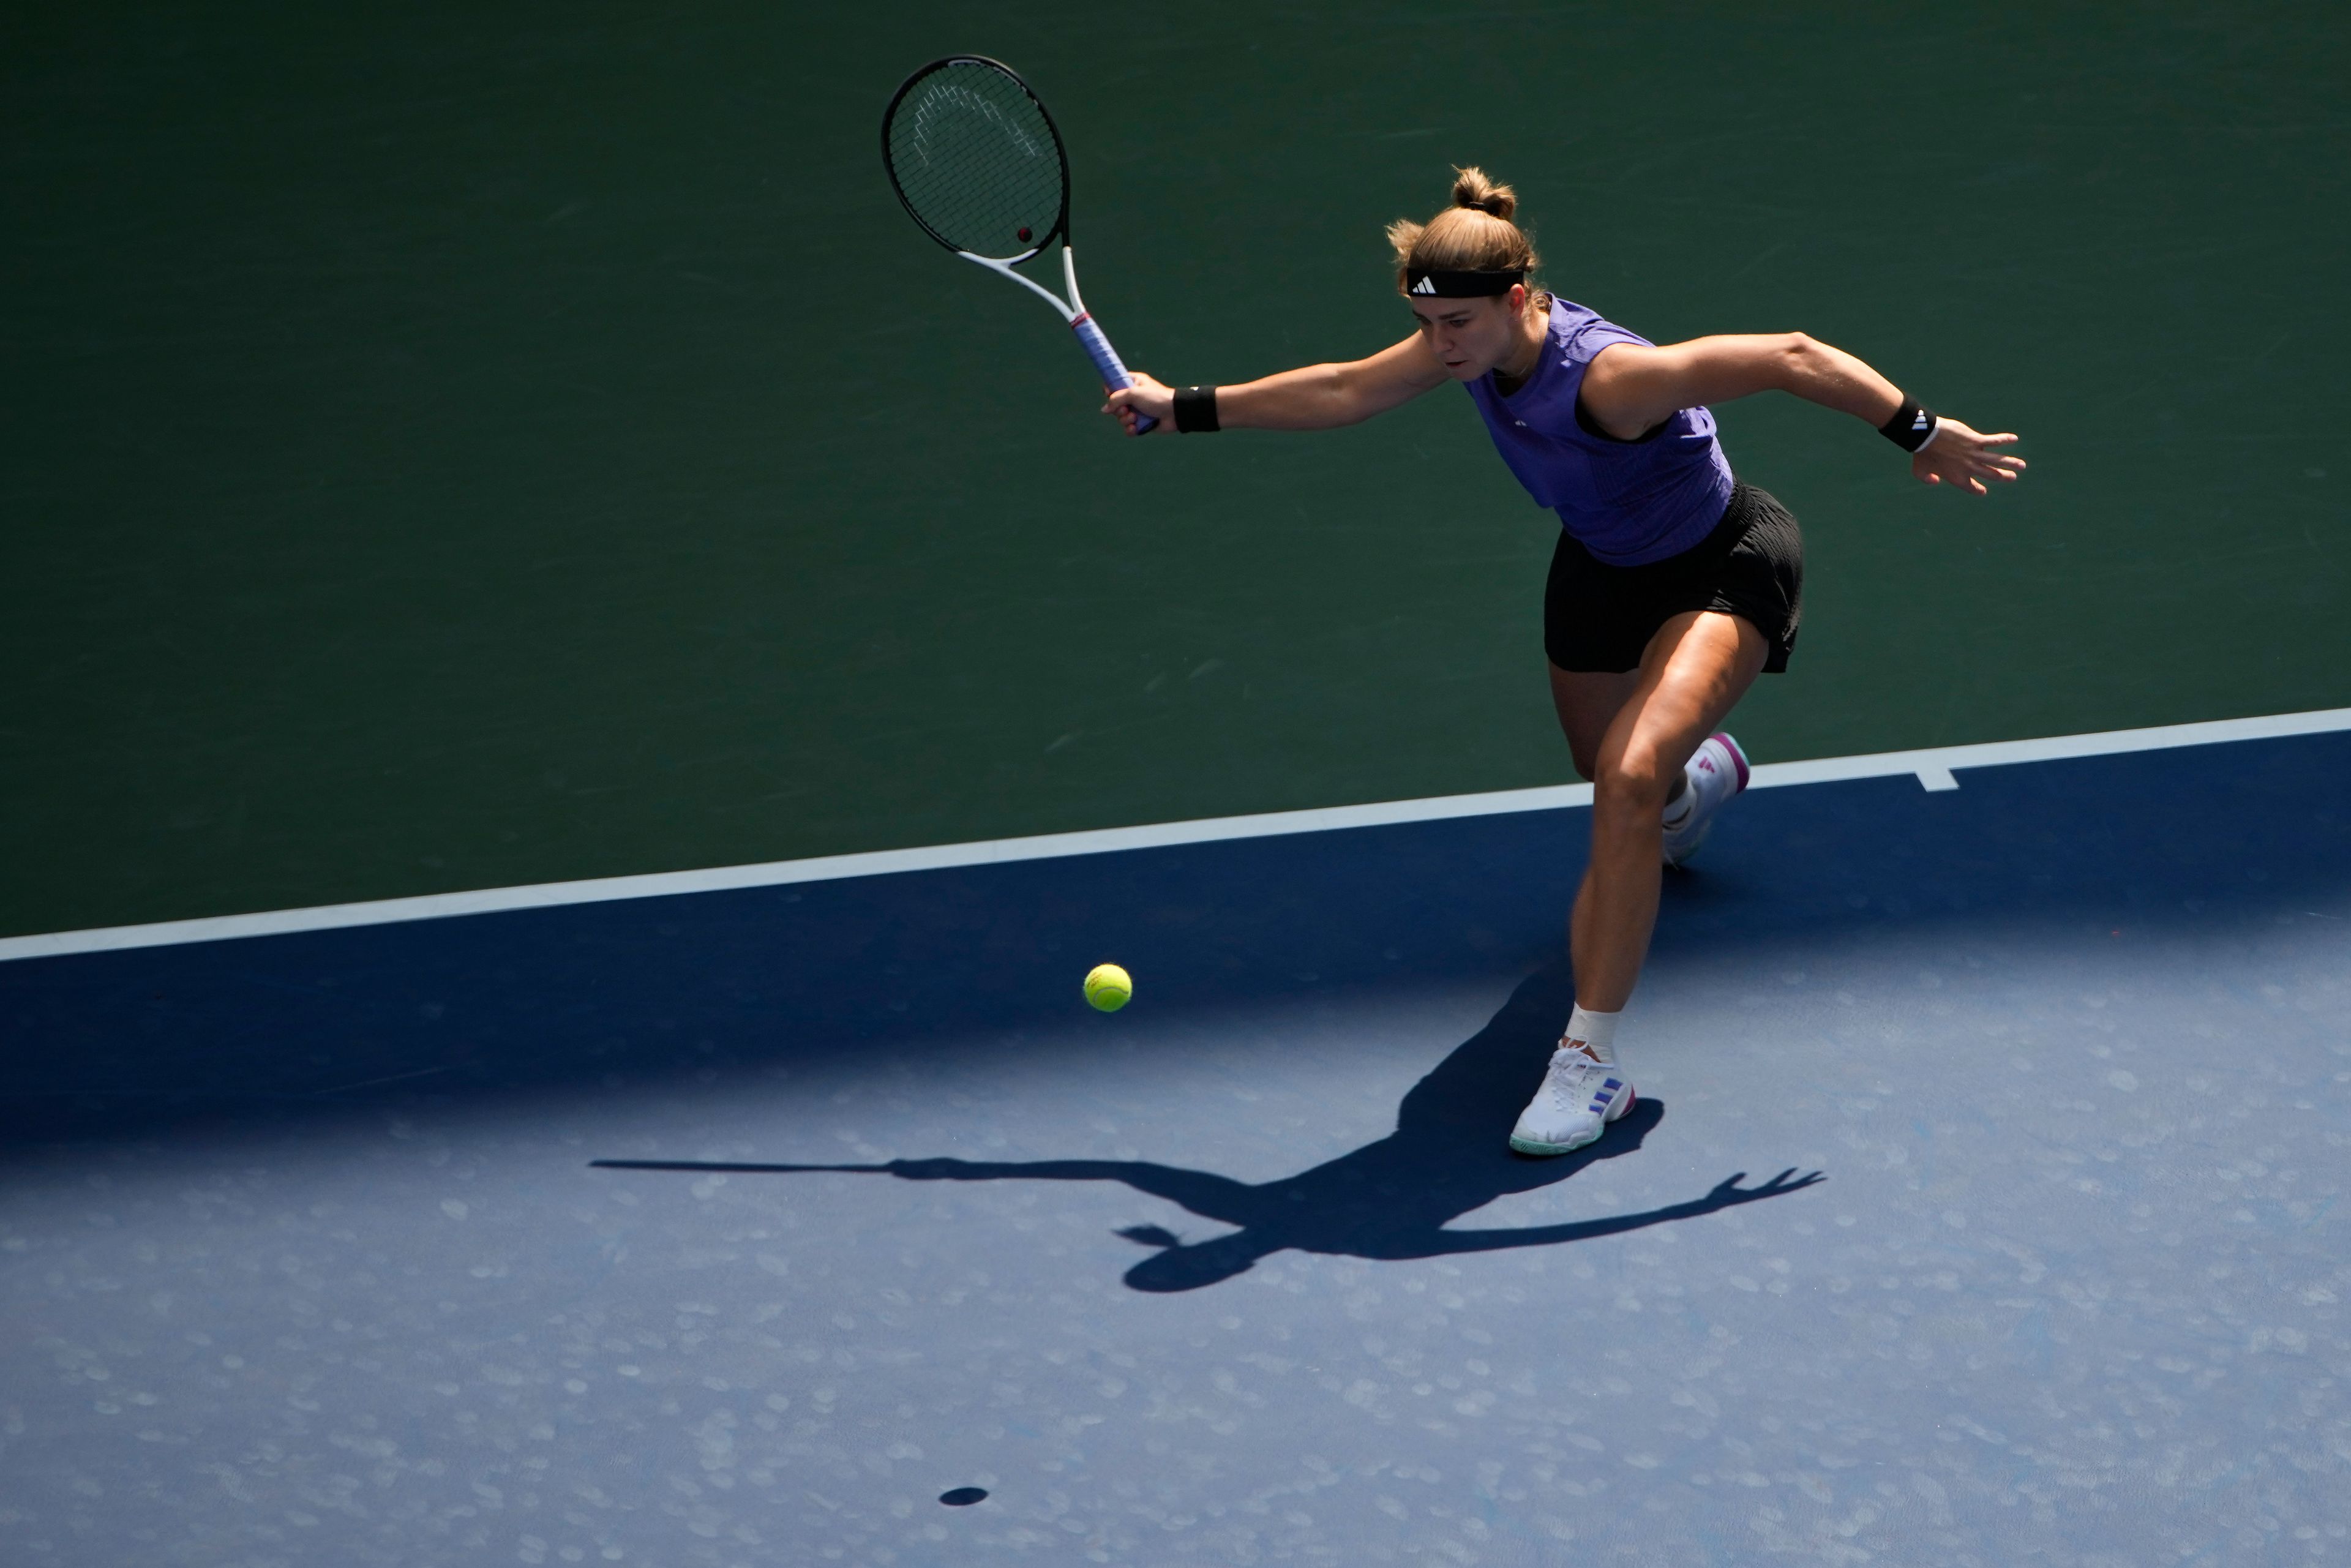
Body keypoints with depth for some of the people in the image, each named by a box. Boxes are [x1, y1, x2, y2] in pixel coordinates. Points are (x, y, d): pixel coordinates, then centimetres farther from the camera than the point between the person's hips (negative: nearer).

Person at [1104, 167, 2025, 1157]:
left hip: (1722, 569, -8)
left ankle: (1593, 1062, -23)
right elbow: (1344, 391, 0)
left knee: (1630, 780, -30)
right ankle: (1701, 772, 68)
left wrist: (1919, 432, -27)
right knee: (1618, 788, 27)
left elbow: (1789, 356, -32)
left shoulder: (1610, 375, -38)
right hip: (1601, 572, 8)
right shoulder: (1474, 341, -16)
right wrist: (1186, 408, 4)